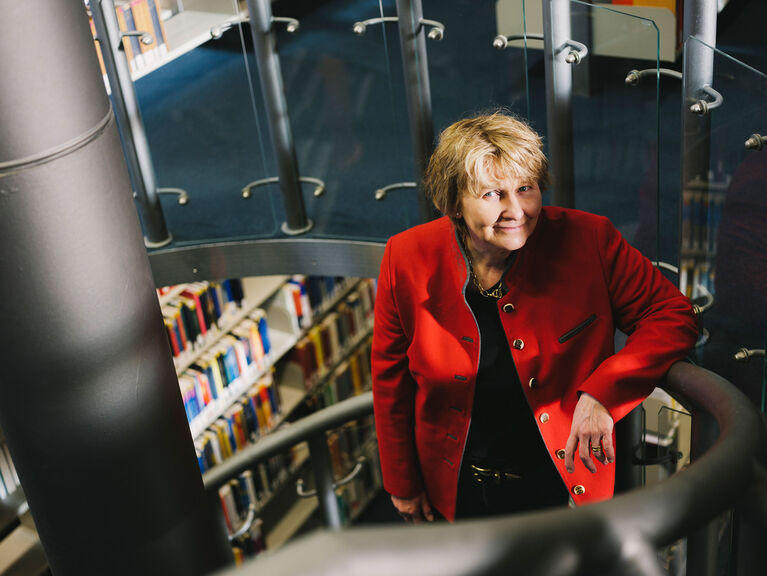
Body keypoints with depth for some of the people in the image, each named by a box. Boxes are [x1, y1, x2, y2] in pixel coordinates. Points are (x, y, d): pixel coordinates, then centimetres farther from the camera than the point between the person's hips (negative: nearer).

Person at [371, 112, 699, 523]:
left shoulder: (589, 241, -20)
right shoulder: (407, 261, -17)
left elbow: (672, 315, -11)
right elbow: (391, 376, -4)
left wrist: (602, 394, -27)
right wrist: (401, 483, 5)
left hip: (564, 482, 0)